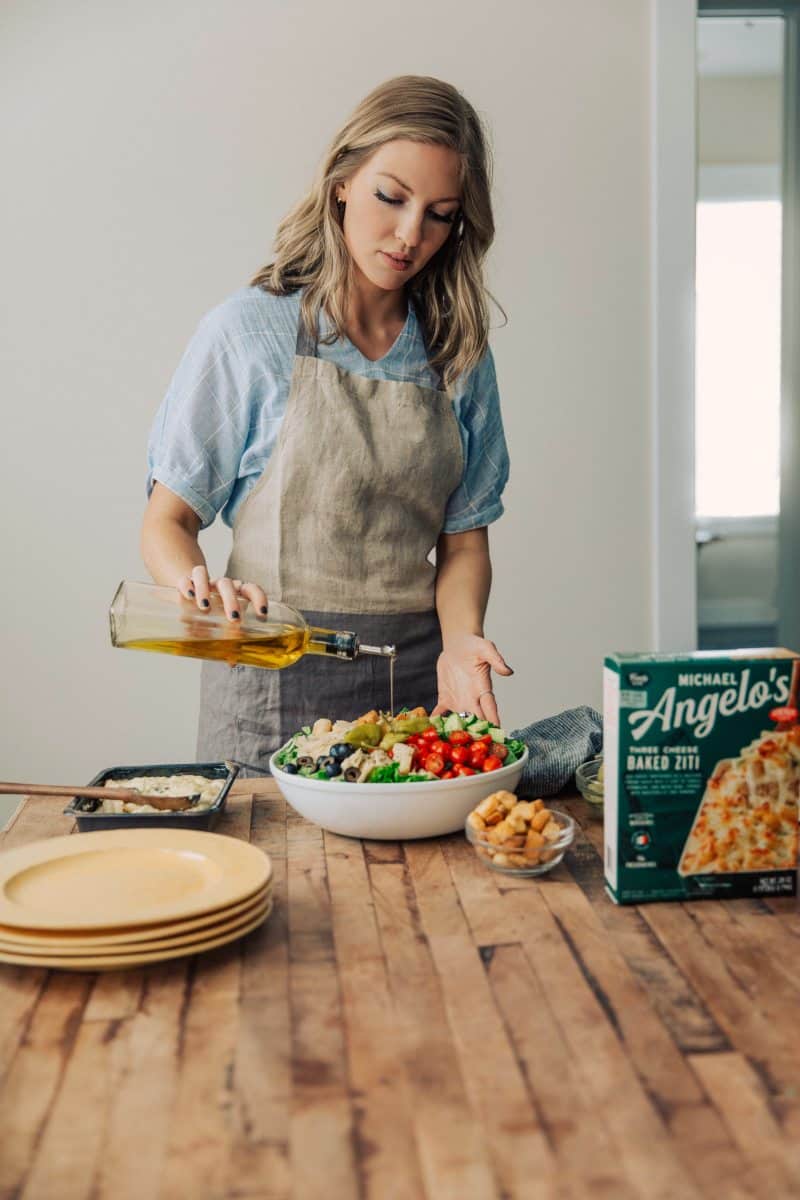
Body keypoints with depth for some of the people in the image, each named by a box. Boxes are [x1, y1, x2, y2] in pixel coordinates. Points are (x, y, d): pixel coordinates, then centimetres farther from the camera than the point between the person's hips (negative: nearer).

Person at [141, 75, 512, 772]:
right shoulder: (249, 333, -5)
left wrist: (460, 642, -14)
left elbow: (464, 537, 5)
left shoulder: (460, 355, 4)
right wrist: (201, 590, -25)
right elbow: (167, 521, -4)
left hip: (417, 686, 3)